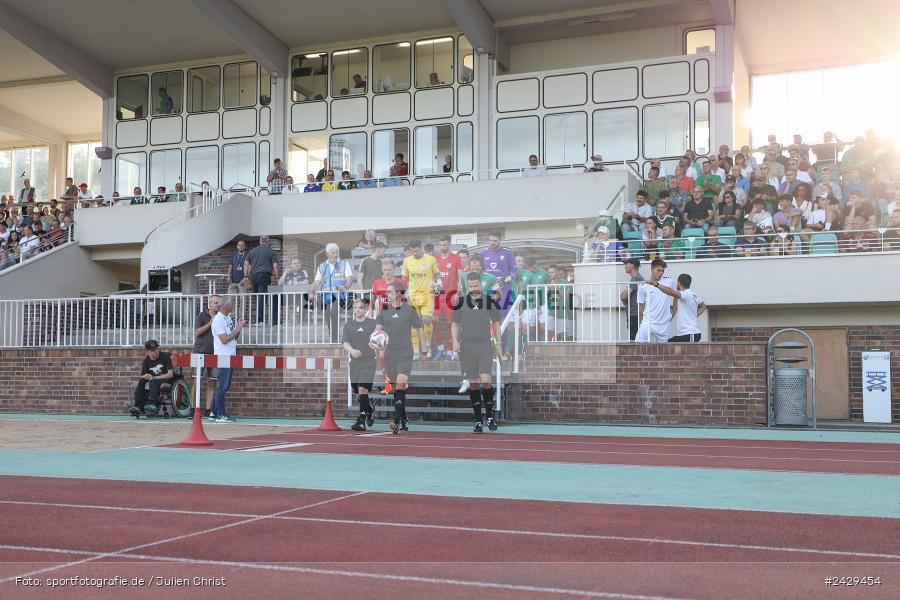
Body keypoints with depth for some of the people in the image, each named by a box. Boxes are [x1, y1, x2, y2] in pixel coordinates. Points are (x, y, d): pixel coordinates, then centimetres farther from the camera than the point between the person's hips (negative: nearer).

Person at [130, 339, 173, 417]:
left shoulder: (165, 356, -7)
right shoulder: (146, 361, 5)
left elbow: (170, 374, -15)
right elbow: (142, 376, 1)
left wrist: (154, 377, -21)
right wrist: (145, 376, -25)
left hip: (167, 379, -5)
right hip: (152, 380, 5)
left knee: (153, 382, -34)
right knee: (141, 381, -23)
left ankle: (154, 405, -47)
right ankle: (139, 406, -26)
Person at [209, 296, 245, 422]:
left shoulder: (229, 317, 15)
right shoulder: (218, 320, -12)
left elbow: (235, 338, 17)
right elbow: (224, 339, -18)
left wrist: (239, 328, 0)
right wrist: (238, 329, -14)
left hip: (230, 355, 9)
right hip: (223, 356, -9)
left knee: (224, 385, 12)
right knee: (222, 386, -7)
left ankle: (214, 413, 18)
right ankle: (221, 415, -3)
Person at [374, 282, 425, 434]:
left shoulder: (409, 310, 1)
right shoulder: (384, 310, 8)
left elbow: (420, 330, 9)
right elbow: (378, 329, 4)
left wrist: (424, 351, 7)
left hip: (405, 354, -4)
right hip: (389, 354, 4)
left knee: (401, 383, -20)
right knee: (396, 387, 9)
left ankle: (397, 421, -25)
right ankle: (404, 421, 21)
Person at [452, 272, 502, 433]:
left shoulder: (489, 301, 4)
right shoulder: (460, 302, 6)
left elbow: (496, 322, 13)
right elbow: (455, 324, 12)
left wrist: (498, 343, 10)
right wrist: (455, 341, -4)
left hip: (485, 346, -1)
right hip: (467, 347, 1)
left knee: (485, 380, -15)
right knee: (473, 383, 4)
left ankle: (490, 416, 3)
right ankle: (478, 420, 11)